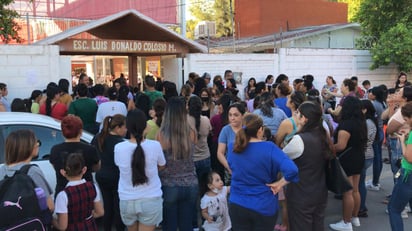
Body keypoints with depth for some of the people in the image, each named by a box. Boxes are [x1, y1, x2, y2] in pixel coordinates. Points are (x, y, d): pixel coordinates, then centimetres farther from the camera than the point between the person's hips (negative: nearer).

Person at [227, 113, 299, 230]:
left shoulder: (232, 147, -5)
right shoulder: (269, 148, -18)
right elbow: (291, 170, -28)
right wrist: (279, 184, -13)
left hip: (237, 205, 3)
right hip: (264, 207, -3)